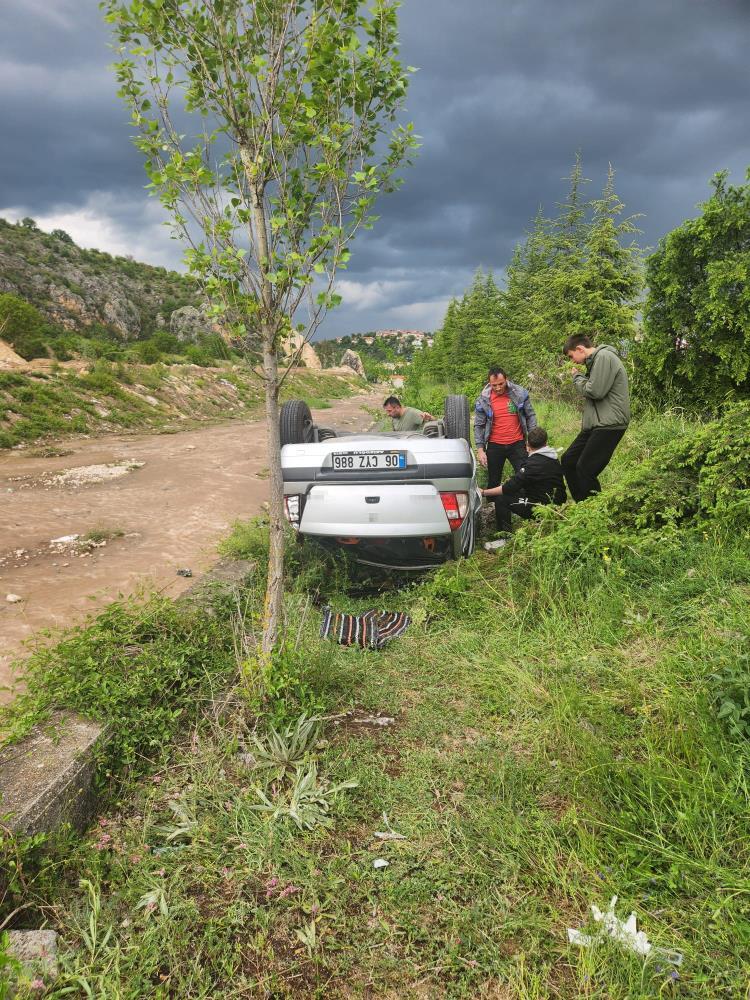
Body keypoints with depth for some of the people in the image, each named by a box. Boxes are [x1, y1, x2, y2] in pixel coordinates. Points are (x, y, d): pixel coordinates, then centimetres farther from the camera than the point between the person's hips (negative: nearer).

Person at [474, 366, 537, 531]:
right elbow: (479, 426, 0)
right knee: (494, 483, 7)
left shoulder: (520, 393, -5)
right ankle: (499, 523, 21)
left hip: (517, 443, 0)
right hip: (495, 446, 1)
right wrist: (480, 449, -7)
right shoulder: (483, 400, -5)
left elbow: (530, 416, 4)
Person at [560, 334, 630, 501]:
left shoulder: (603, 356, -11)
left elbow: (595, 391, -18)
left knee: (585, 469, -13)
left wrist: (578, 378, -3)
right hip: (596, 424, 10)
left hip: (609, 424, -10)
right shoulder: (594, 360, 19)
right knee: (568, 460, 10)